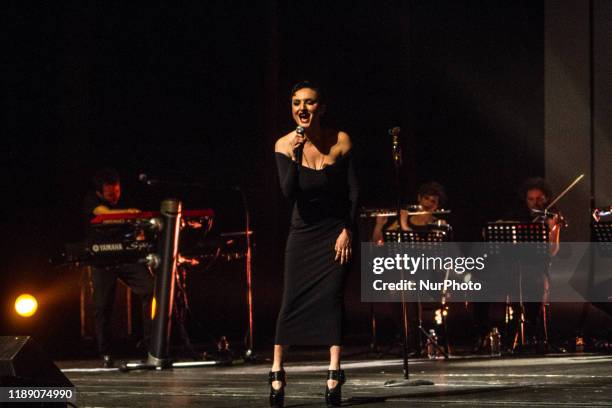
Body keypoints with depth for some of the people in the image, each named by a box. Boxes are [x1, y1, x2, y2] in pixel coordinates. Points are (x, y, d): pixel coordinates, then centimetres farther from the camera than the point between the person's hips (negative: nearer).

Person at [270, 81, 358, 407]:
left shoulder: (340, 141, -8)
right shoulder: (284, 145, -9)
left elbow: (353, 191, -3)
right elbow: (289, 193, -19)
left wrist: (347, 231, -9)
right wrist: (295, 157, -32)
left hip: (336, 230, -1)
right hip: (303, 231, 1)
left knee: (332, 296, -11)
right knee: (292, 300, -5)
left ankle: (334, 374, -13)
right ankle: (276, 371, 2)